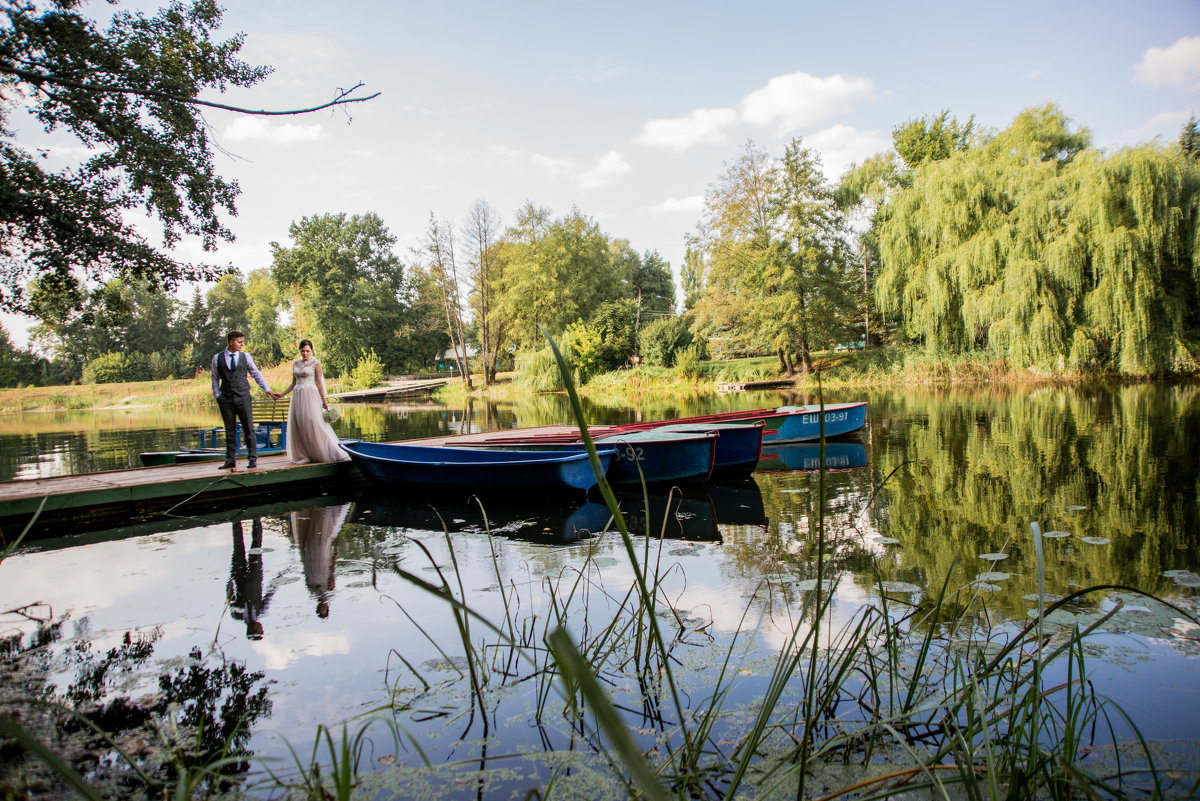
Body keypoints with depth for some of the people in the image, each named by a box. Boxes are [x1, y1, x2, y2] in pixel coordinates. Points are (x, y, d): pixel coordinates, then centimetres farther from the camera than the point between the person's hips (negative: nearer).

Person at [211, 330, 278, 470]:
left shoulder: (245, 356, 6)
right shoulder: (217, 358, 6)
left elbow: (256, 374, 8)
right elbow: (215, 378, 11)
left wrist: (268, 390, 2)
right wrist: (217, 395, 3)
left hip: (243, 397, 0)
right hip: (226, 398, 0)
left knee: (249, 428, -2)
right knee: (230, 430, 6)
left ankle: (253, 458, 5)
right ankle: (230, 460, 14)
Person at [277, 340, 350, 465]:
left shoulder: (315, 363, -1)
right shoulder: (295, 364, 14)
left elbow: (319, 383, -3)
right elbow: (293, 383, 19)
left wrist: (324, 401, -6)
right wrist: (281, 394, 12)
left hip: (311, 396, -6)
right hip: (298, 397, 6)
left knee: (315, 424, -11)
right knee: (298, 427, 2)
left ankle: (333, 453, -5)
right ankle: (303, 456, 8)